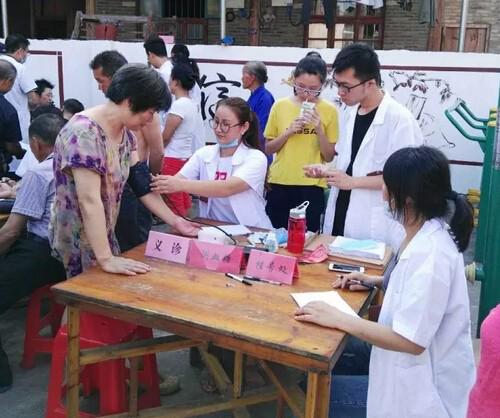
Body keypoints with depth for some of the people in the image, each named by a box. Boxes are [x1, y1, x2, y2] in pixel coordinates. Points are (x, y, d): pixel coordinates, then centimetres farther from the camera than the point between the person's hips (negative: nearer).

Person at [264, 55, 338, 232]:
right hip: (279, 183, 2)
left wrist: (319, 129, -16)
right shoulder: (280, 106, 1)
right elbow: (268, 149, 5)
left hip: (311, 186, -1)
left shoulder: (329, 110, -3)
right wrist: (288, 132, -11)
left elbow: (329, 156, -2)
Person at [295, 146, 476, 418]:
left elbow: (411, 341, -28)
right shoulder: (429, 232, 1)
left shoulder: (430, 253, -29)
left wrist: (340, 320, -22)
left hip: (425, 388, -9)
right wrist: (379, 281, 9)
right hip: (417, 369, 9)